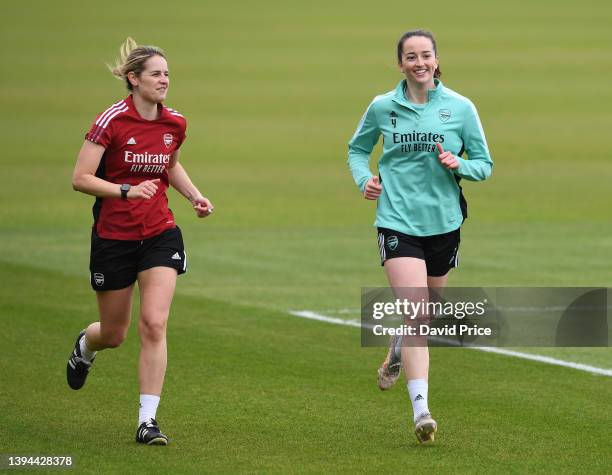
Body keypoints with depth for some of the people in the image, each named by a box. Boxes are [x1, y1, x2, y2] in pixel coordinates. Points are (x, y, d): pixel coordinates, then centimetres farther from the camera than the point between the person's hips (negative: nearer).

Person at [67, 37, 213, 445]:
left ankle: (148, 420, -10)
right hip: (113, 238, -3)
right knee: (114, 334, 11)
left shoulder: (175, 124, 1)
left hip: (160, 234, 3)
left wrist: (196, 196, 7)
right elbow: (80, 179, -15)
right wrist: (127, 191, -27)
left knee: (155, 323, -14)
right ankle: (85, 347, 50)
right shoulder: (112, 121, -15)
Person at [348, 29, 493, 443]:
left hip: (444, 222, 2)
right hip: (398, 220, -2)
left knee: (427, 310, 20)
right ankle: (421, 409, -23)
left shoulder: (461, 108, 0)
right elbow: (357, 148, 19)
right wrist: (364, 178, 0)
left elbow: (485, 164, 5)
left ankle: (397, 352, 55)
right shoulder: (382, 107, 1)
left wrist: (459, 165, -16)